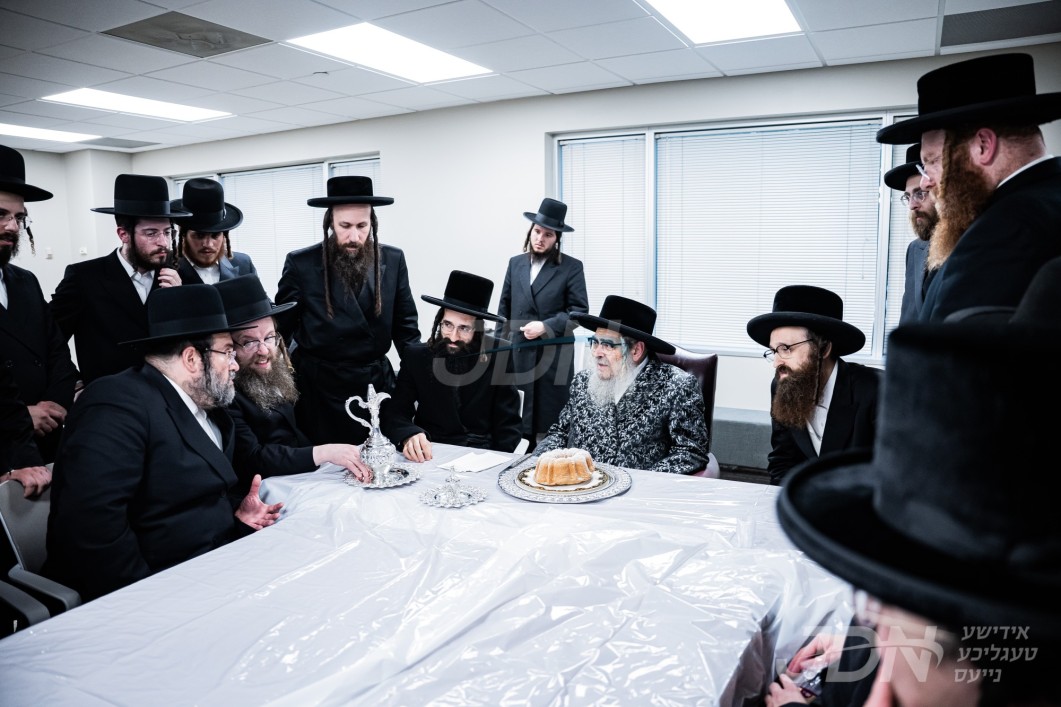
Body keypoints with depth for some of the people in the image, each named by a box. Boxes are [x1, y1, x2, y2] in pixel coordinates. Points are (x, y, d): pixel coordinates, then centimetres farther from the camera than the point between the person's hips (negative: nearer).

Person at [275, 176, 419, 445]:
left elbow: (405, 326, 6)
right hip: (320, 388, -2)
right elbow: (281, 327, 2)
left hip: (377, 383, 2)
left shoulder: (393, 261, -1)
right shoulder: (301, 264, -6)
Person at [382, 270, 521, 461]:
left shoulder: (498, 356, -5)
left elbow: (508, 424, 0)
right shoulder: (417, 356, -1)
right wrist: (409, 435, -25)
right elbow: (394, 413, -4)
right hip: (429, 454, 1)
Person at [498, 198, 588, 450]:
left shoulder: (572, 267, 0)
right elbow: (504, 308, 14)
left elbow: (579, 310, -5)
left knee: (550, 418, 1)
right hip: (518, 351, 4)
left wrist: (546, 326, -15)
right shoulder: (515, 263, 12)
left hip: (554, 353, -3)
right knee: (518, 418, 6)